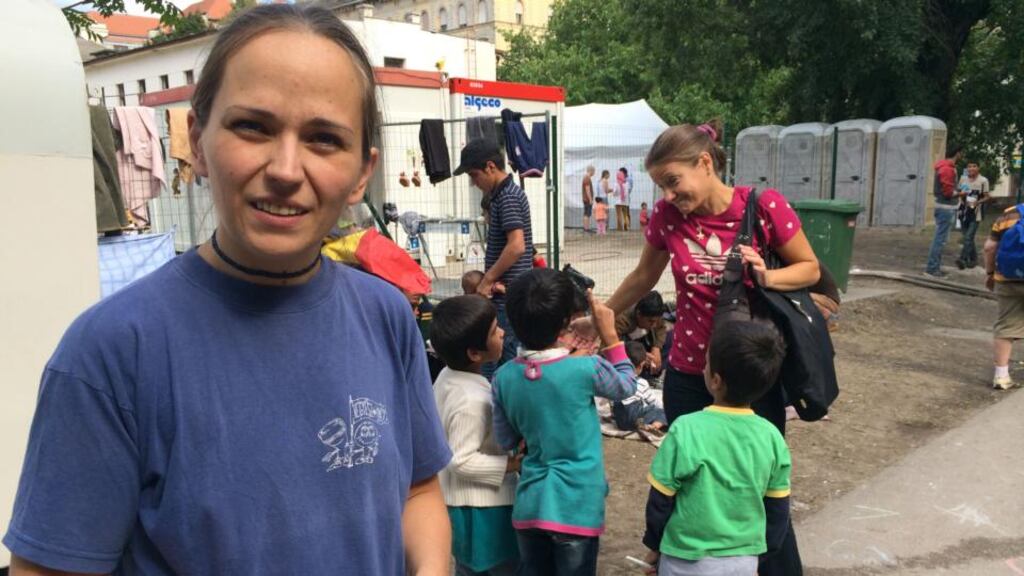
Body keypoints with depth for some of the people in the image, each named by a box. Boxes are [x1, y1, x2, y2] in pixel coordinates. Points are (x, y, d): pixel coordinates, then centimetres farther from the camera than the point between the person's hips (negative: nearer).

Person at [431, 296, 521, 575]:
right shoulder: (473, 400, -29)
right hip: (482, 508, -9)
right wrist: (511, 464, -21)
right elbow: (462, 461, -27)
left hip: (460, 500, 9)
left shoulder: (447, 377, 0)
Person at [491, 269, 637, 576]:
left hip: (530, 504, 4)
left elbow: (505, 441, 5)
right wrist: (609, 334, 4)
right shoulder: (585, 369, -18)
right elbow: (627, 386, 4)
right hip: (576, 508, -3)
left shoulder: (504, 377, -6)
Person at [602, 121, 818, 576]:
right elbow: (642, 279, 10)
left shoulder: (764, 206, -14)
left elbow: (810, 269, -2)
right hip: (688, 376, 3)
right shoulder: (667, 216, -6)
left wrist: (765, 277, -22)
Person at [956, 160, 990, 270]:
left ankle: (963, 259, -20)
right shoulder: (963, 178, 8)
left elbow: (986, 197, -2)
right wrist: (961, 194, -6)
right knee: (968, 237, 12)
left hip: (976, 213, -5)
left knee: (968, 237, -14)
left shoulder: (983, 180, -5)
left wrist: (978, 202, -21)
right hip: (964, 211, 5)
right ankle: (973, 259, 25)